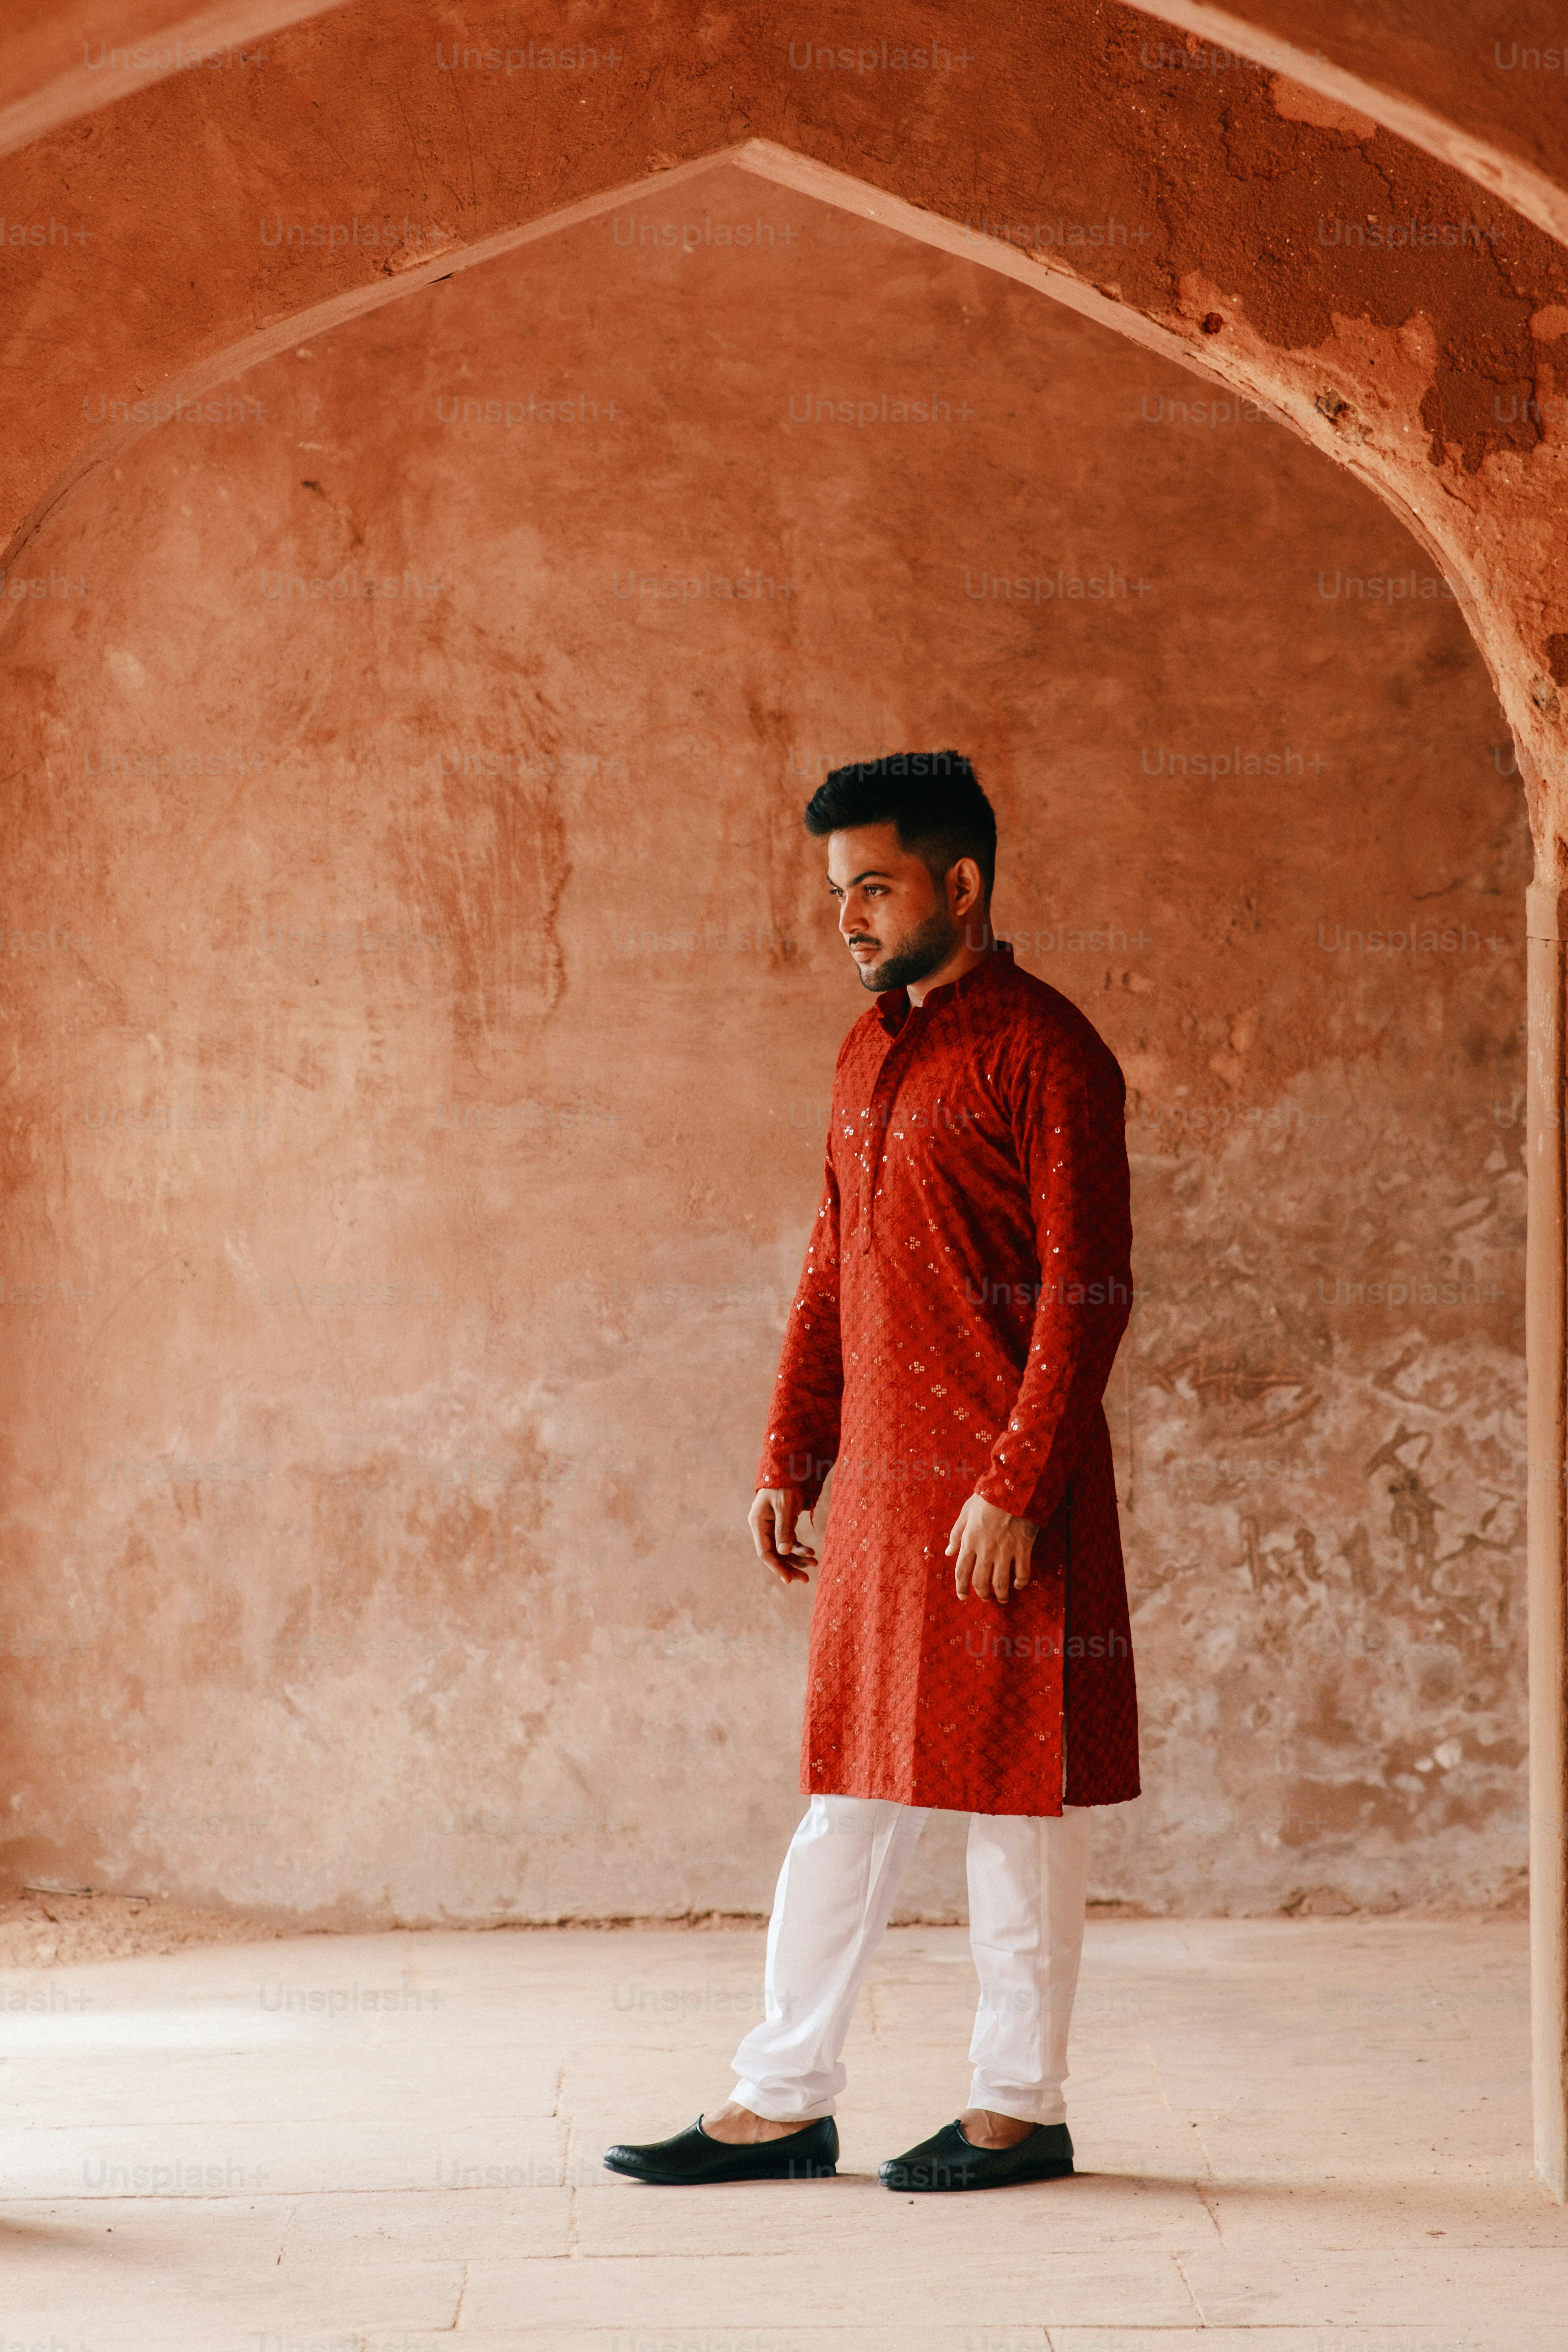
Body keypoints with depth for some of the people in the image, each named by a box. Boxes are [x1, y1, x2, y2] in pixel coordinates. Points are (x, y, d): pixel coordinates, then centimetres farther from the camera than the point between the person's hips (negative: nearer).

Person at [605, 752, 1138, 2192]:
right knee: (853, 1793, 10)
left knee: (1015, 1792, 2)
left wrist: (1016, 1485, -18)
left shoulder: (1043, 1051, -9)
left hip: (999, 1495, -8)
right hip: (880, 1488, 8)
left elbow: (1088, 1287, -14)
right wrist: (790, 1459, 13)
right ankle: (784, 2102, 16)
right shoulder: (871, 1054, 15)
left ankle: (1022, 2105, 13)